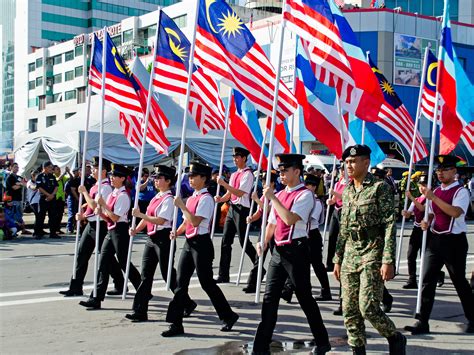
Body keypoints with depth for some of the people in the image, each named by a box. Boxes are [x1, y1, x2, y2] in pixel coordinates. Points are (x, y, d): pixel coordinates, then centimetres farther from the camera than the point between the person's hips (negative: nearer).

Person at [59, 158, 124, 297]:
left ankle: (120, 285, 17)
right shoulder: (96, 186, 13)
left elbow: (95, 206, -24)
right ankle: (76, 287, 11)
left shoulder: (105, 187, -16)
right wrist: (82, 213, 6)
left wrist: (84, 192, -15)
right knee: (81, 254, 7)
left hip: (100, 225, -9)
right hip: (90, 224, 9)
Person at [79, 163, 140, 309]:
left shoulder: (123, 196, -14)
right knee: (103, 264, 5)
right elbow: (109, 218, 15)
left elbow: (115, 217, -19)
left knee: (124, 263, 0)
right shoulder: (112, 194, 13)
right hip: (111, 231, 9)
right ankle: (96, 298, 7)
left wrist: (104, 205, -17)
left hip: (120, 231, -9)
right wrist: (100, 213, -4)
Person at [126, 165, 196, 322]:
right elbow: (147, 217, 18)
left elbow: (161, 220, -23)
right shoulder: (156, 197, 14)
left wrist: (140, 214, -22)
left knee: (168, 274, 0)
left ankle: (187, 304, 18)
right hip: (151, 238, 9)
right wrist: (136, 230, 4)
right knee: (146, 275, 4)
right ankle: (140, 311, 5)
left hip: (163, 238, -9)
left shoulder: (168, 199, -13)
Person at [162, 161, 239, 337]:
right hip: (189, 243, 9)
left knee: (206, 283, 0)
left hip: (201, 243, -9)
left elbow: (195, 221, -22)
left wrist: (182, 206, -17)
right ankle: (176, 324, 7)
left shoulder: (206, 198, -13)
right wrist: (177, 232, 4)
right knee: (181, 283, 4)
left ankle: (228, 316, 17)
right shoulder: (192, 198, 14)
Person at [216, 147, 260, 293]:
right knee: (226, 241, 7)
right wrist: (220, 199, -1)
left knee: (244, 241, -7)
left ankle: (259, 265, 7)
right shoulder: (234, 174, 17)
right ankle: (223, 275, 12)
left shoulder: (247, 174, -9)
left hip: (241, 209, -9)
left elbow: (240, 192, -20)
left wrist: (224, 184, -23)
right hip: (232, 208, 9)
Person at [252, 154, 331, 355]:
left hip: (296, 250, -7)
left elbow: (290, 219, -24)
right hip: (279, 250, 7)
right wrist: (264, 242, 4)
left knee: (304, 297, 4)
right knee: (270, 298, 4)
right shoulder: (280, 195, 13)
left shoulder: (305, 194, -11)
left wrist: (272, 198, -19)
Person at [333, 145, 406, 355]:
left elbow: (390, 226, -12)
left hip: (372, 253, -7)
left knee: (368, 307, -12)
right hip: (350, 254, 7)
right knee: (349, 310, 5)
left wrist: (388, 260, -18)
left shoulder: (380, 188, -7)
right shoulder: (347, 191, 13)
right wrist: (338, 259, 16)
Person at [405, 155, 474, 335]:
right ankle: (422, 322, 3)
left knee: (459, 281, 6)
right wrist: (426, 222, 2)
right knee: (427, 280, 0)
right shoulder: (435, 191, 12)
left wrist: (433, 197, -29)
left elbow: (455, 212, -26)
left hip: (454, 241, -6)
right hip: (435, 239, 6)